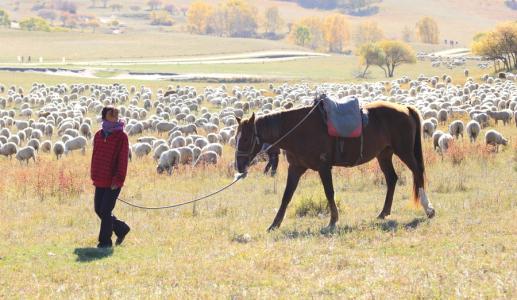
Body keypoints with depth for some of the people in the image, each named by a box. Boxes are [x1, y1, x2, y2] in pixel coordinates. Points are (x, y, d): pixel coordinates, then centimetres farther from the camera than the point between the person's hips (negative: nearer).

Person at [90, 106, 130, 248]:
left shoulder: (121, 137, -8)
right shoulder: (98, 135, 10)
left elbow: (123, 160, -12)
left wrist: (118, 180, -17)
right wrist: (94, 176, 12)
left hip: (113, 182, -7)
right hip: (100, 181, 7)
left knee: (105, 211, -6)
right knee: (99, 210, 9)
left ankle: (105, 241, 6)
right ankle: (121, 228, 28)